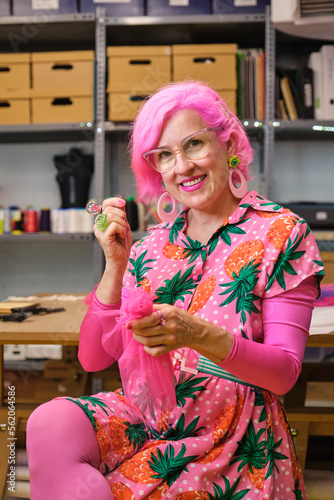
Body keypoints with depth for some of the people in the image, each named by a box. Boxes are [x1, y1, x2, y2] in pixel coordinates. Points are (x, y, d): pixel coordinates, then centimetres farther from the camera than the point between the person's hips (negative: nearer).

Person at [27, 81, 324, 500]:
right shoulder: (153, 245, 11)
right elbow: (94, 357, 6)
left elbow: (285, 372, -8)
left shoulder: (281, 234, -1)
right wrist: (115, 264, -7)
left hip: (231, 441, -4)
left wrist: (201, 336, -25)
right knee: (49, 423, -25)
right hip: (146, 414, 5)